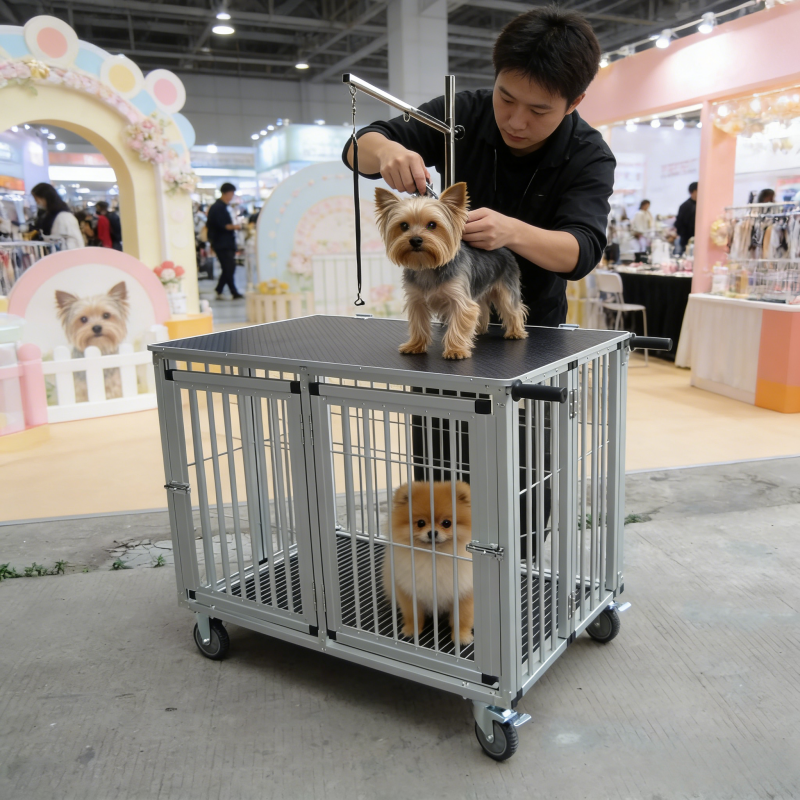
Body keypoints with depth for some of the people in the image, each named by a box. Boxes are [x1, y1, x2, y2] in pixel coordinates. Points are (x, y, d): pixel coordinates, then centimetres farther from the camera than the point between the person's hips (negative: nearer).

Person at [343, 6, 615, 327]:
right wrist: (386, 150, -35)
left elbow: (582, 252, -28)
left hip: (534, 327, -1)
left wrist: (512, 232, -47)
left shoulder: (590, 158, -16)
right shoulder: (463, 113, -12)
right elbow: (359, 147, -10)